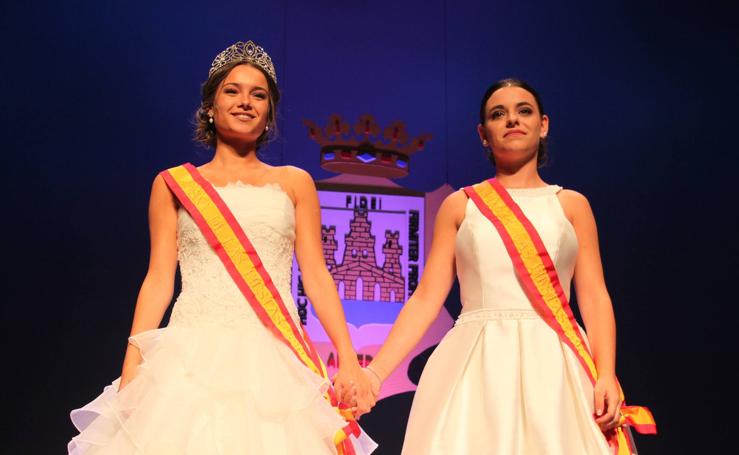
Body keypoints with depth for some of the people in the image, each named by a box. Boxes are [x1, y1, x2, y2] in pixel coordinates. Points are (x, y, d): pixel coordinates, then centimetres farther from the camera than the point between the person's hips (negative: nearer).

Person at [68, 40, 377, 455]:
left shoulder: (294, 183, 12)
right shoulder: (174, 184, 10)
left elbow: (316, 274, 7)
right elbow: (159, 279, 6)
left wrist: (348, 359, -3)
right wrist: (132, 362, -4)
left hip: (275, 360, 1)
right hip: (194, 357, 0)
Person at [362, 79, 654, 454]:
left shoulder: (571, 204, 11)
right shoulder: (459, 206, 9)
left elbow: (594, 296, 4)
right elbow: (427, 298, 5)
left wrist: (606, 375, -11)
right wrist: (374, 373, -5)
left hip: (552, 366, 1)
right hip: (476, 368, 0)